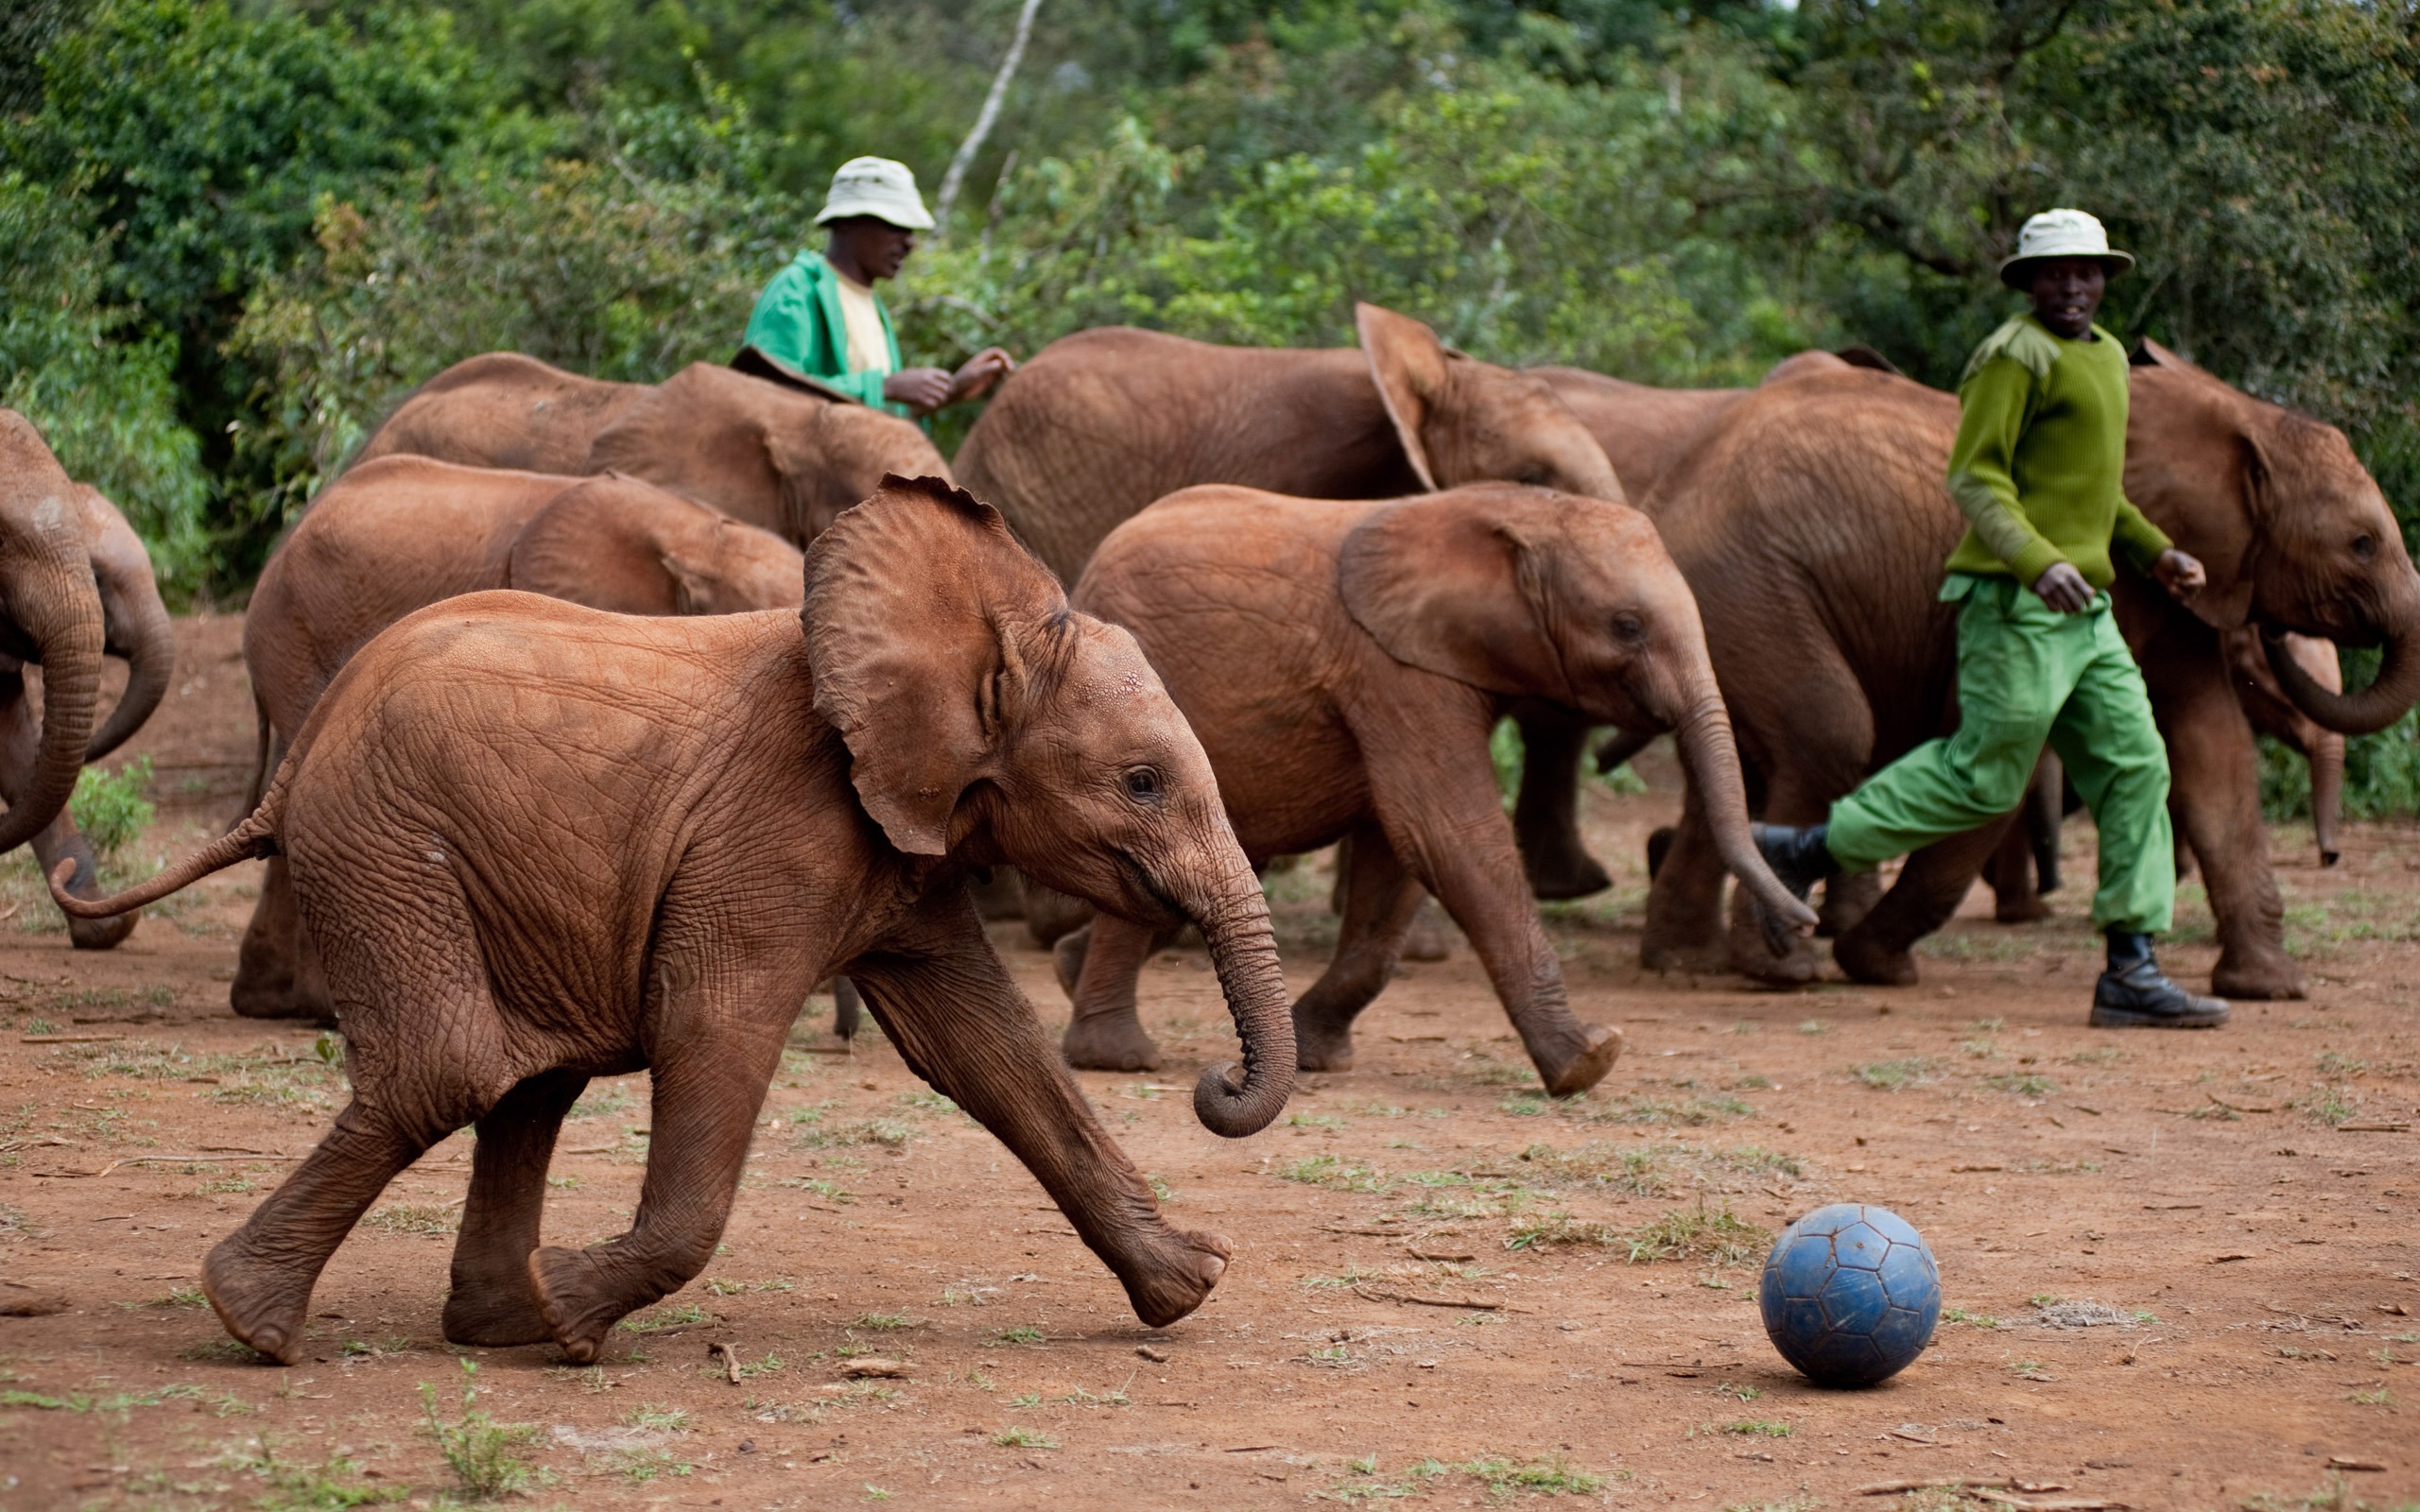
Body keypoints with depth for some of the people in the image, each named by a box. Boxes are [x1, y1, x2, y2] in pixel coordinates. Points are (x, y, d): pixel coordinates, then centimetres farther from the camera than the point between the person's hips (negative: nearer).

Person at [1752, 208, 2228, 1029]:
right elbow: (1976, 477, -17)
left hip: (2082, 609, 9)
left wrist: (2154, 552, 22)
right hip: (2016, 602, -9)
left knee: (2134, 766, 1)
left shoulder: (2105, 357, 20)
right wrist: (2038, 560, -30)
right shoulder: (2016, 355, -10)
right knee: (1983, 776, -5)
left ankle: (2131, 970, 0)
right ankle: (1806, 851, 8)